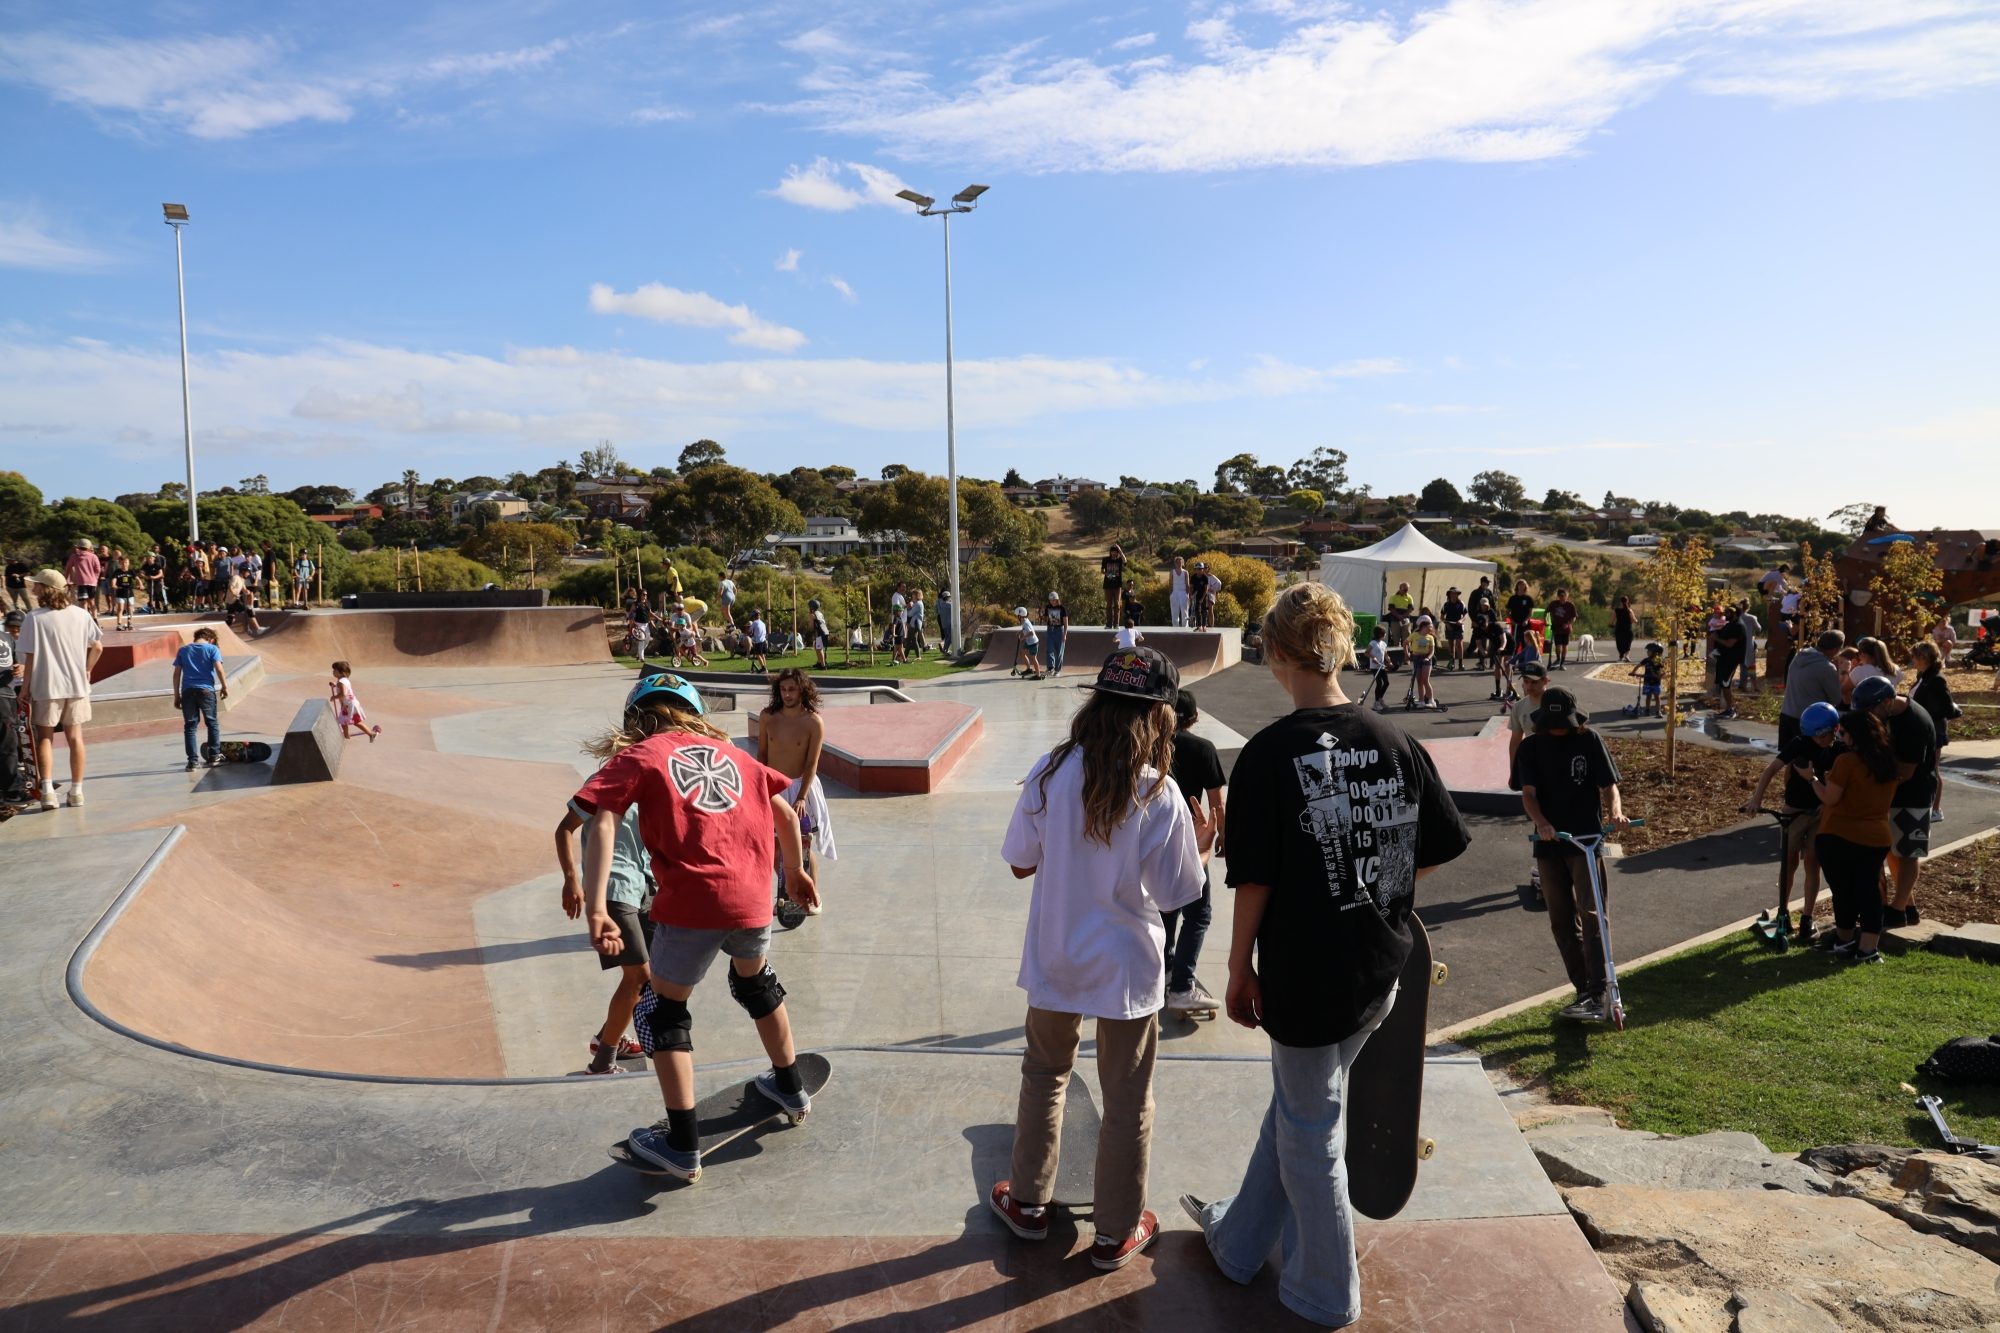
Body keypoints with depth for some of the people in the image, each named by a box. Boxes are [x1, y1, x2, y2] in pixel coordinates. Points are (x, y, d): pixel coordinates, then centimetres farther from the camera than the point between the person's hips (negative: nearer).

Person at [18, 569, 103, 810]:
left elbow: (30, 657, -10)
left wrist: (25, 687, -1)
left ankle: (48, 791, -4)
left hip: (45, 687, -3)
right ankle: (76, 791, 13)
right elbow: (98, 647, 4)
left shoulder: (34, 618, -11)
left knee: (45, 738, 7)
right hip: (77, 685, 3)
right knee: (75, 737, 9)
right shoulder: (81, 614, 0)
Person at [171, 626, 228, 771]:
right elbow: (218, 668, -8)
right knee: (212, 723, 14)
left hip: (188, 691, 2)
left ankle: (192, 762, 2)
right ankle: (214, 757, 15)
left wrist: (177, 695, 13)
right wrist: (224, 686, 3)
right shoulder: (212, 649, 4)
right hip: (206, 690, -2)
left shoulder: (183, 650, 12)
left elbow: (176, 674, 9)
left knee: (190, 726, 5)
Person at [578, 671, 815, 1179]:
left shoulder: (636, 758, 7)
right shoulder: (730, 752, 21)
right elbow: (785, 813, 23)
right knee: (756, 983, 33)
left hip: (691, 904, -5)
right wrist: (794, 870, 38)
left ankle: (682, 1146, 16)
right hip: (753, 899, 5)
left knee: (662, 1012, 16)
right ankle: (790, 1087, 48)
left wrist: (595, 908, -16)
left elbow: (602, 825, -9)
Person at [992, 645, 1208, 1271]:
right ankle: (1116, 1232, 31)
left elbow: (1021, 863, -4)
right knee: (1127, 1101, 16)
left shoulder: (1049, 772, -13)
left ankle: (1028, 1203, 38)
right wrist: (1198, 847, 8)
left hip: (1053, 960, 3)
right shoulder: (1159, 796, -20)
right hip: (1126, 967, -2)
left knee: (1043, 1076, 25)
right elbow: (1174, 894, -9)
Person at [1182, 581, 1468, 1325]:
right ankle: (1239, 1240, 44)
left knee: (1310, 1131, 15)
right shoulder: (1397, 744, -5)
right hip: (1379, 970, 6)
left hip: (1306, 974, -5)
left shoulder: (1269, 754, -18)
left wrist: (1241, 965, -1)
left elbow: (1254, 879, -15)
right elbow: (1438, 849, 5)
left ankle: (1325, 1294, 34)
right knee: (1293, 1103, 24)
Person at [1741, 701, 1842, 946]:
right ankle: (1783, 913, 18)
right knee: (1790, 862, 5)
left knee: (1811, 863, 1)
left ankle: (1807, 918, 10)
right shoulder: (1799, 744, -18)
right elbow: (1772, 769, -23)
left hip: (1821, 812, 1)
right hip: (1794, 810, -1)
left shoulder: (1840, 750, -12)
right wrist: (1756, 798, -33)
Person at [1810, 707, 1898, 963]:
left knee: (1843, 889, 10)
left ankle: (1845, 940, 25)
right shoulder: (1888, 761, 5)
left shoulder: (1847, 761, -17)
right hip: (1877, 837, 6)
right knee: (1867, 889, 10)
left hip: (1839, 836, -6)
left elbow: (1829, 798, -11)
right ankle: (1868, 948, 8)